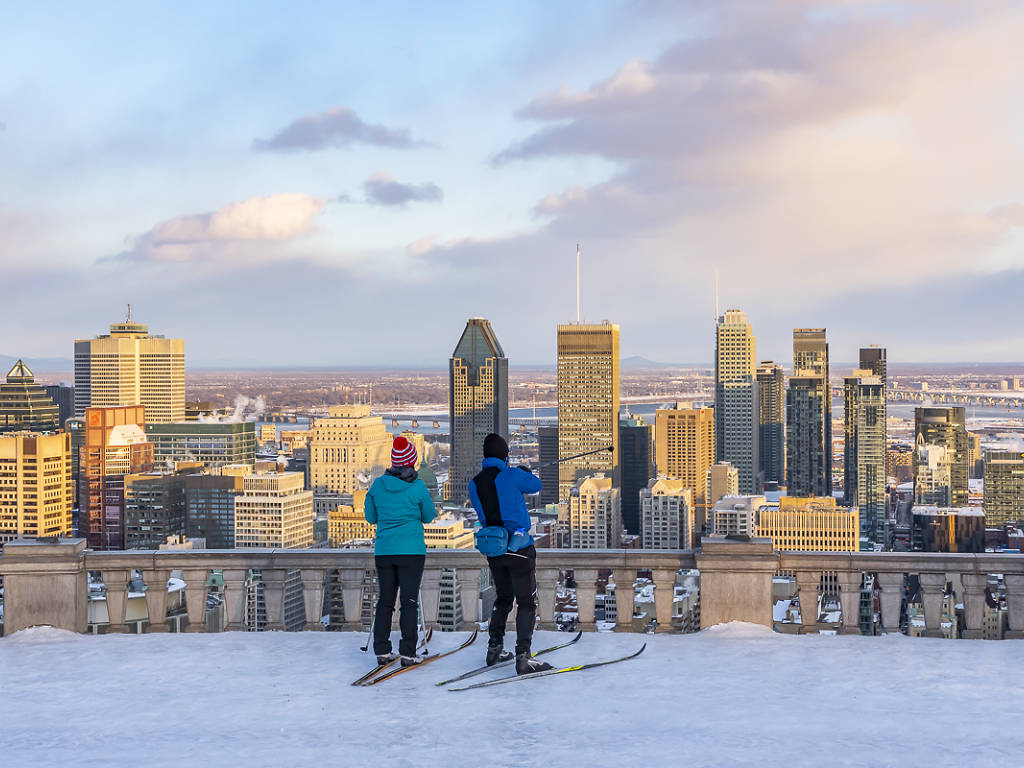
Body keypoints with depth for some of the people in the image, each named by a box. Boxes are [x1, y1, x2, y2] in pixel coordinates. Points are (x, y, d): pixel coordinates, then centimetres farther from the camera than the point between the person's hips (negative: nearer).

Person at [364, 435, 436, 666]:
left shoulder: (378, 485, 0)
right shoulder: (418, 487, -8)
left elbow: (370, 517, 10)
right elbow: (428, 517, 4)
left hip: (384, 551, 3)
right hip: (411, 551, -3)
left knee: (385, 601, 12)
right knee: (409, 601, 1)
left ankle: (382, 650, 14)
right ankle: (407, 653, -1)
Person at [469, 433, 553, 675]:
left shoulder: (474, 484, 3)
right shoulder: (512, 475, -13)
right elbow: (535, 486, 4)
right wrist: (526, 472, 27)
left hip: (493, 552, 6)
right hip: (519, 548, -6)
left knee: (503, 600, 22)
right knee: (527, 602, -1)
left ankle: (494, 650, 27)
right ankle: (523, 657, -8)